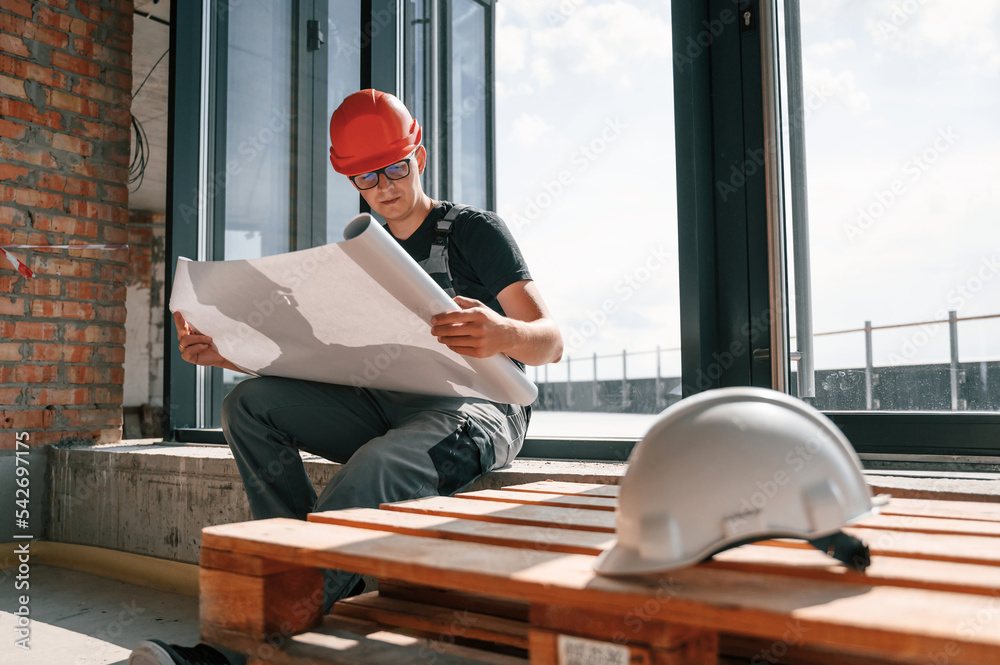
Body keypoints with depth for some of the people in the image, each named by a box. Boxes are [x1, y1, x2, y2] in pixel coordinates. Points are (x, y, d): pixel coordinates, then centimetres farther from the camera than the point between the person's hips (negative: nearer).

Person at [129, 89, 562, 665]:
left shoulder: (474, 230, 1)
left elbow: (552, 341, -8)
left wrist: (503, 334, -33)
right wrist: (227, 353, -1)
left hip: (474, 409, -6)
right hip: (382, 408, 6)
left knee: (375, 466, -37)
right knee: (250, 403, -12)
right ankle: (328, 582, -19)